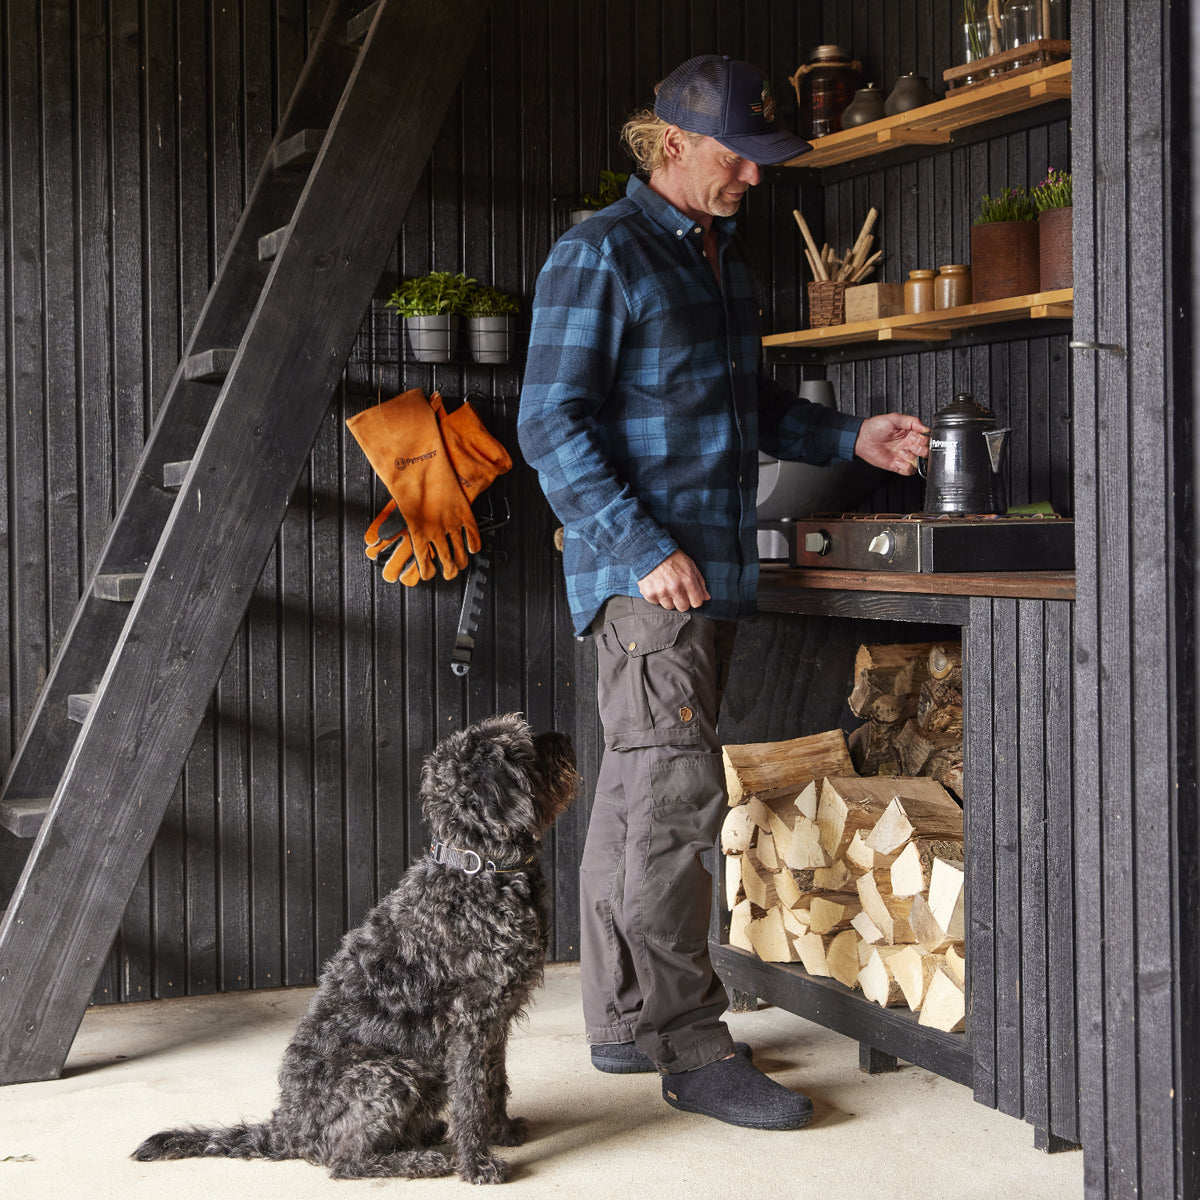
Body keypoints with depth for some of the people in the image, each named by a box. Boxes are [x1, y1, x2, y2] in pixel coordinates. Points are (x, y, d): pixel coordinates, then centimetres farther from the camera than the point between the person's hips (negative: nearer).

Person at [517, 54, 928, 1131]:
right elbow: (552, 425, -14)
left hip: (710, 570, 9)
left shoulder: (723, 255, 18)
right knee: (676, 797, -10)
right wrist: (647, 549, -21)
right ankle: (691, 1049, -5)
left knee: (636, 796, 13)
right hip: (644, 572, -9)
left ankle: (624, 1019, 20)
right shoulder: (600, 256, -9)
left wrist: (851, 437, 11)